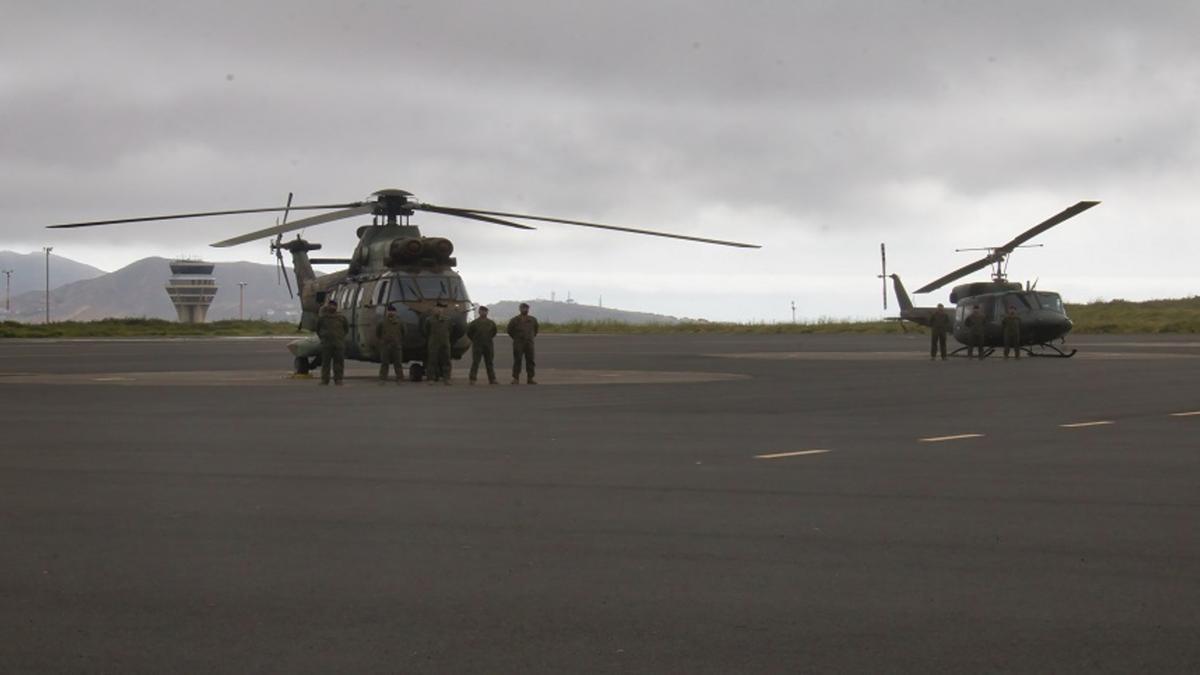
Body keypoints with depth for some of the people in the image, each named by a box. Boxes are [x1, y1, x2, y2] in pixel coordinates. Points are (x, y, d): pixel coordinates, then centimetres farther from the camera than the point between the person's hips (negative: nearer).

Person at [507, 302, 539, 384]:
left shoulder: (532, 320, 7)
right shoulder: (515, 320, -2)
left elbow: (535, 330, 23)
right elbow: (510, 331, 8)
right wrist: (515, 338, 10)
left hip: (529, 343, 3)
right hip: (518, 344, -3)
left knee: (530, 361, 1)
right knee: (517, 361, -6)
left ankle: (530, 378, 6)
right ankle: (516, 379, -4)